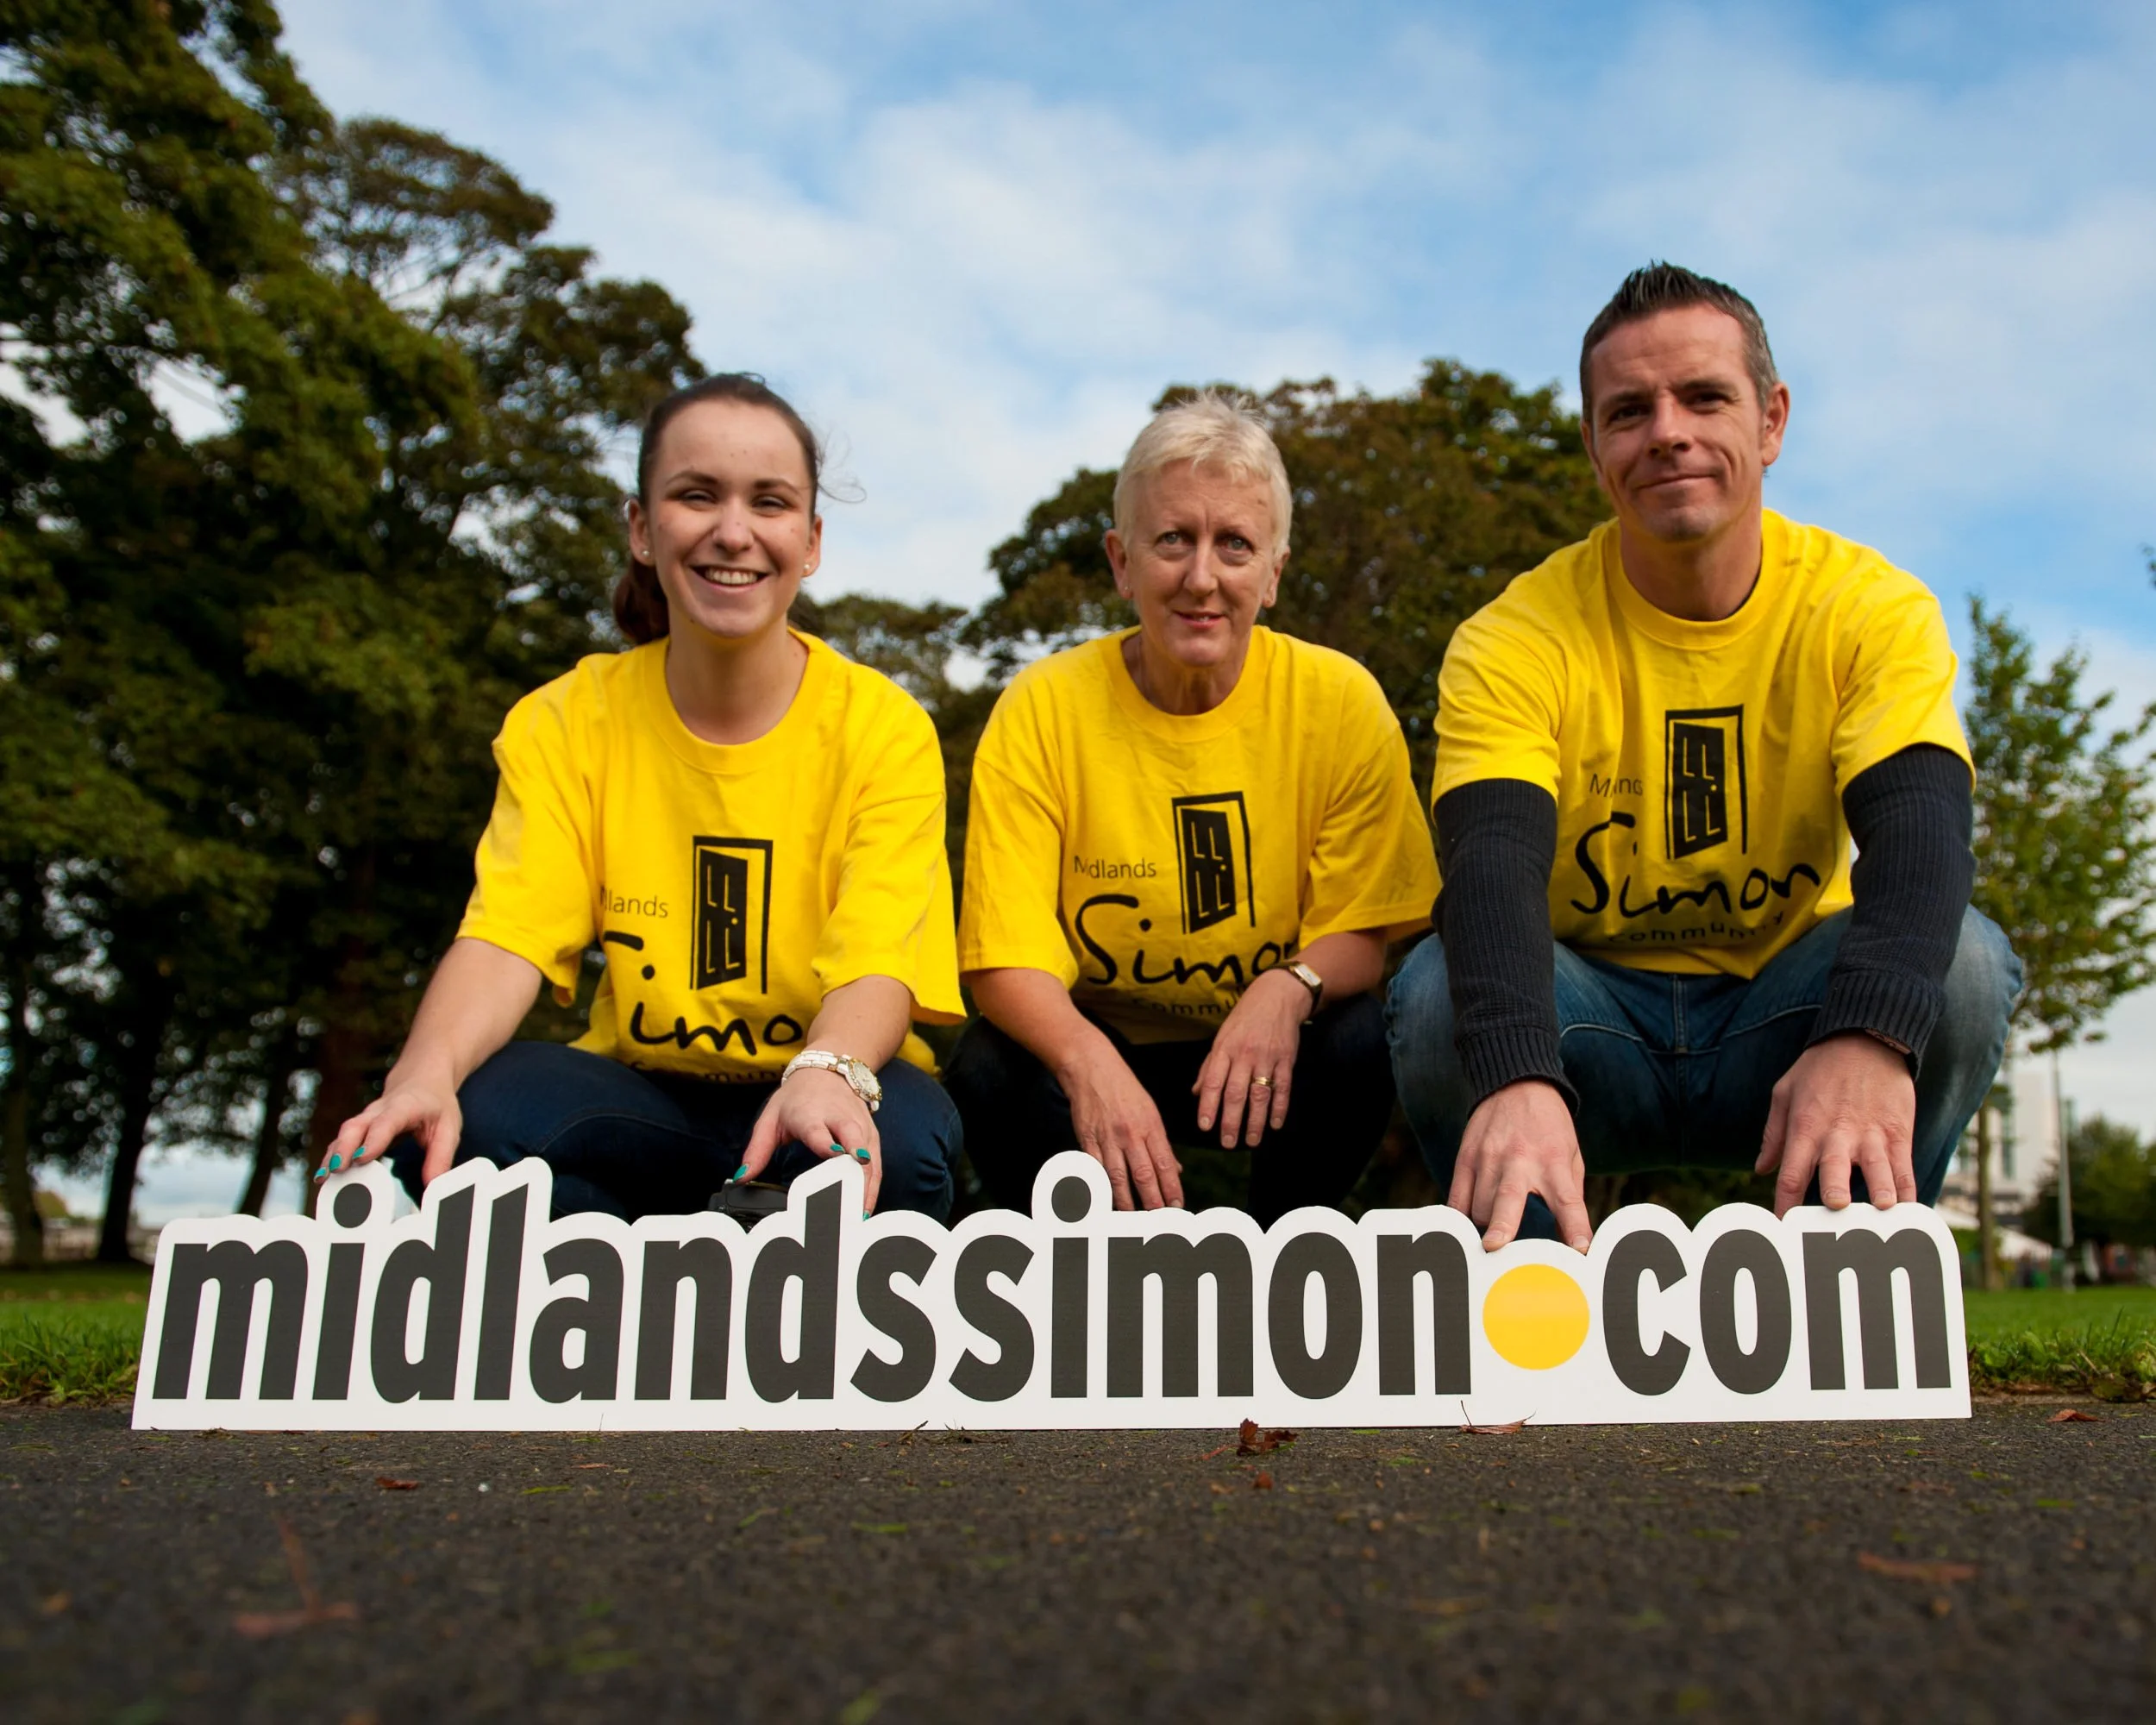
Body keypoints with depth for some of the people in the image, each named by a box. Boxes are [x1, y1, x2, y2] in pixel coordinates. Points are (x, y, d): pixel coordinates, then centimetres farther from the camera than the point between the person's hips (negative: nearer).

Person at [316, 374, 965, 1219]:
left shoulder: (883, 727, -7)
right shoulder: (565, 721, 0)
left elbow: (880, 960, -19)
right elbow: (508, 934, -13)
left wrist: (827, 1074, -43)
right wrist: (426, 1073, -35)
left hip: (815, 1112, -1)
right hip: (639, 1104, 2)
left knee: (902, 1132, -35)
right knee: (467, 1117, -29)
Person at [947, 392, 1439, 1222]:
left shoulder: (1339, 702, -10)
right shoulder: (1041, 709, -13)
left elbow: (1367, 931, -9)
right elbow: (1006, 958, -17)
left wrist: (1290, 988, -33)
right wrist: (1087, 1058, -39)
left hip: (1274, 1050, 1)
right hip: (1094, 1038, -1)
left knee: (1364, 1042, -29)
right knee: (992, 1074, -30)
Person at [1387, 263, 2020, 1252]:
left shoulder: (1872, 610, -9)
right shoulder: (1515, 641, -13)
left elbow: (1919, 831, -26)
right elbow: (1491, 863, -29)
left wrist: (1868, 1034, -48)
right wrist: (1518, 1076, -50)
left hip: (1780, 1015, 2)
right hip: (1590, 1013, -1)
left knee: (1962, 963, -27)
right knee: (1441, 991, -31)